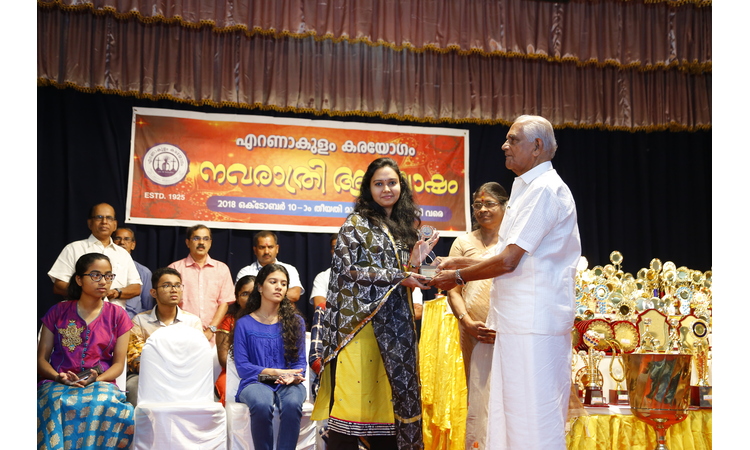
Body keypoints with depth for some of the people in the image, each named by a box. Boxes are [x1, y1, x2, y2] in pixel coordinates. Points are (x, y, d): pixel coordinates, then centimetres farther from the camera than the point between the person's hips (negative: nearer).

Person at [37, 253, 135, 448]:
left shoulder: (118, 315, 12)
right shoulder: (58, 312, 12)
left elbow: (118, 363, 6)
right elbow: (41, 358, 9)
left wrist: (96, 380, -14)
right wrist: (58, 377, -13)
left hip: (100, 384, 0)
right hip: (57, 384, 0)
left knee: (102, 405, -37)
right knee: (55, 404, -37)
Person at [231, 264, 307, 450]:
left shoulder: (295, 321, 12)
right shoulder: (244, 324, 6)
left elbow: (300, 361, 9)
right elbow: (242, 366, 0)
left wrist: (294, 376, -14)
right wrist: (274, 372, -13)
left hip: (288, 383, 1)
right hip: (256, 382, -1)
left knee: (292, 403, -36)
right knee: (262, 404, -37)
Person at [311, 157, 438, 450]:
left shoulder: (404, 227, 18)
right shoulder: (356, 223, 2)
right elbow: (349, 269, -9)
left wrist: (415, 262, -2)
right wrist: (398, 276, -13)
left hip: (394, 325, 6)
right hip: (361, 322, -5)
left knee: (391, 396, 3)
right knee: (353, 398, -9)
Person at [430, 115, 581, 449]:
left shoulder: (544, 189, -13)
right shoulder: (529, 189, 21)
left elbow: (508, 261, -18)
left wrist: (458, 276, -5)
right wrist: (458, 262, 14)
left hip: (533, 321, -10)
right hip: (520, 319, 10)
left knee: (532, 421, -5)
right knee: (508, 415, 13)